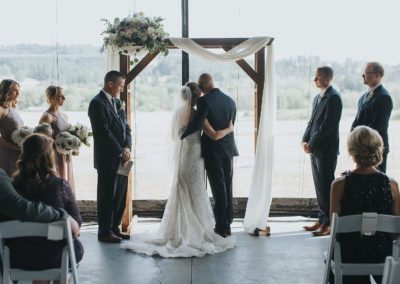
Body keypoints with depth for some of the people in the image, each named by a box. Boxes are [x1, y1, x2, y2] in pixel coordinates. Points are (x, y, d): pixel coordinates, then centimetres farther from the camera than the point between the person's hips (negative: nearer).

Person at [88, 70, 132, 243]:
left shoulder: (117, 102, 16)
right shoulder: (97, 103, -12)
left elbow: (125, 127, 14)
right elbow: (104, 132, -18)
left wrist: (127, 147, -3)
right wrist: (120, 151, -14)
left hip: (121, 158, 8)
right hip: (107, 159, -8)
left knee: (120, 196, 13)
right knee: (107, 197, 1)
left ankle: (114, 228, 24)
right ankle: (105, 232, 10)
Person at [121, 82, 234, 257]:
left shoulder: (177, 113, 5)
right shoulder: (197, 114, -14)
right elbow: (215, 135, -17)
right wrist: (228, 129, 0)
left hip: (179, 157, 6)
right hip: (193, 157, -6)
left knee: (180, 195, 14)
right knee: (194, 195, 3)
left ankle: (175, 232, 17)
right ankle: (193, 233, 9)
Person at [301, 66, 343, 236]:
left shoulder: (334, 97, -12)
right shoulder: (318, 98, 16)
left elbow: (328, 125, -17)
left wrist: (312, 144, -15)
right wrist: (305, 140, 3)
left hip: (326, 150, -8)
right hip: (315, 149, 8)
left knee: (326, 185, -4)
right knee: (319, 185, 12)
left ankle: (329, 223, 3)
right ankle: (322, 219, 21)